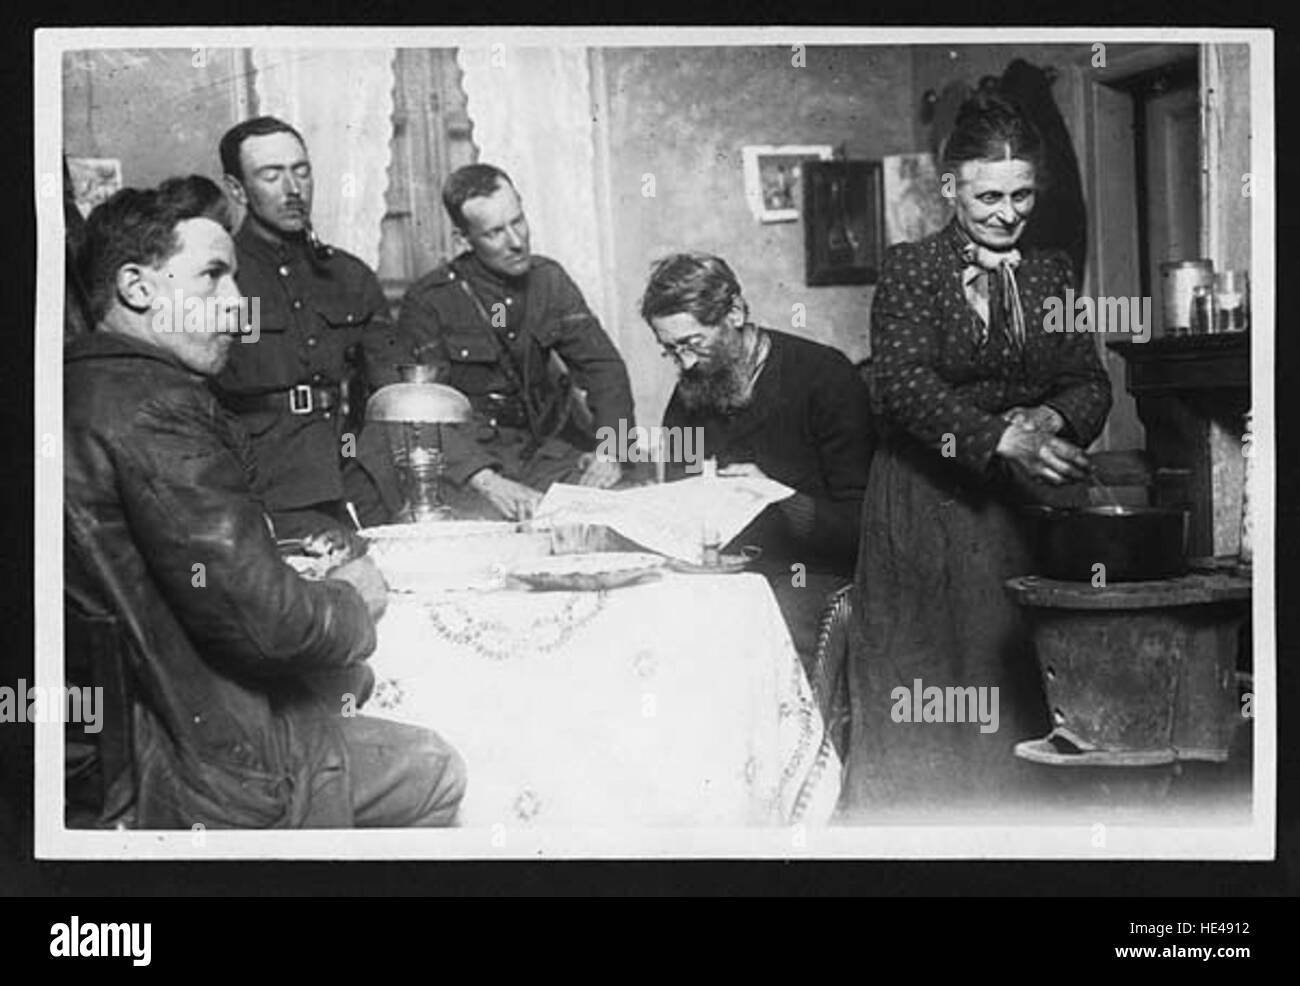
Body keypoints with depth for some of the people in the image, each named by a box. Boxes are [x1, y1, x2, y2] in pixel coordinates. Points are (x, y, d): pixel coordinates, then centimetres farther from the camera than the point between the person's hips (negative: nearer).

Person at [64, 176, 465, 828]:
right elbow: (257, 618, -24)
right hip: (169, 778, -10)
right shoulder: (155, 411, -23)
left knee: (352, 678, 24)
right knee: (434, 774, 5)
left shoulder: (83, 386, 9)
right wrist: (351, 601, -4)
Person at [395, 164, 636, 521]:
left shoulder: (549, 279, 8)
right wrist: (488, 481, -32)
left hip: (551, 445, 4)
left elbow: (602, 364, 5)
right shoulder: (428, 301, -8)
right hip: (473, 455, -4)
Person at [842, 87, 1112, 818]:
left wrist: (1052, 419, -15)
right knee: (920, 682, 0)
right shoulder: (910, 268, -2)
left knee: (1020, 686, 2)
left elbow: (1091, 382, 9)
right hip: (926, 506, -3)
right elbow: (903, 382, -15)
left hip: (1024, 507, 3)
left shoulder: (1052, 272, 12)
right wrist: (999, 437, -28)